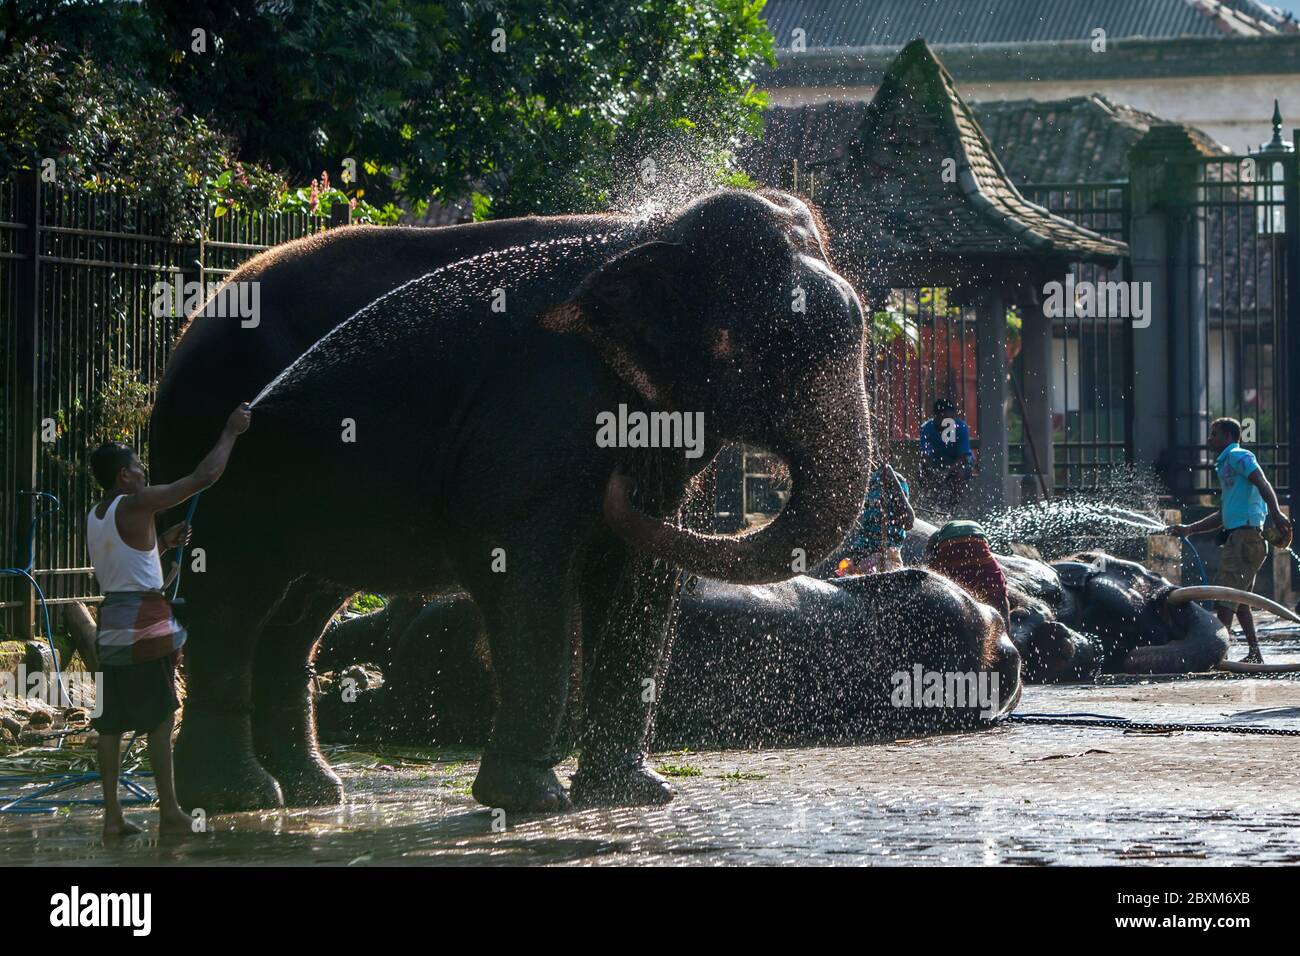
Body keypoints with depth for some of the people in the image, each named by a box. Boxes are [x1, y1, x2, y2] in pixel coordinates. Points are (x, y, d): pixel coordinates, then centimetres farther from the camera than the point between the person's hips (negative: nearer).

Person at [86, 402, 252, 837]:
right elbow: (204, 476, -10)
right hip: (145, 625, -8)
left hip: (110, 624, 8)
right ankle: (169, 810, -2)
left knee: (111, 722, 6)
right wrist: (231, 431, 0)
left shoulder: (93, 519, 13)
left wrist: (163, 541, 23)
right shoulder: (137, 505, -11)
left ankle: (112, 815, 5)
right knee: (159, 719, -3)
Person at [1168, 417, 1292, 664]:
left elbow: (1262, 483, -20)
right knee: (1239, 602, 14)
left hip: (1245, 536, -10)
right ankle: (1255, 655, 15)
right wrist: (1188, 530, 29)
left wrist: (1275, 513, -36)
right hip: (1237, 539, 10)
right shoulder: (1226, 466, 27)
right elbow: (1224, 516, 32)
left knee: (1224, 600, -14)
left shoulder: (1237, 456, -3)